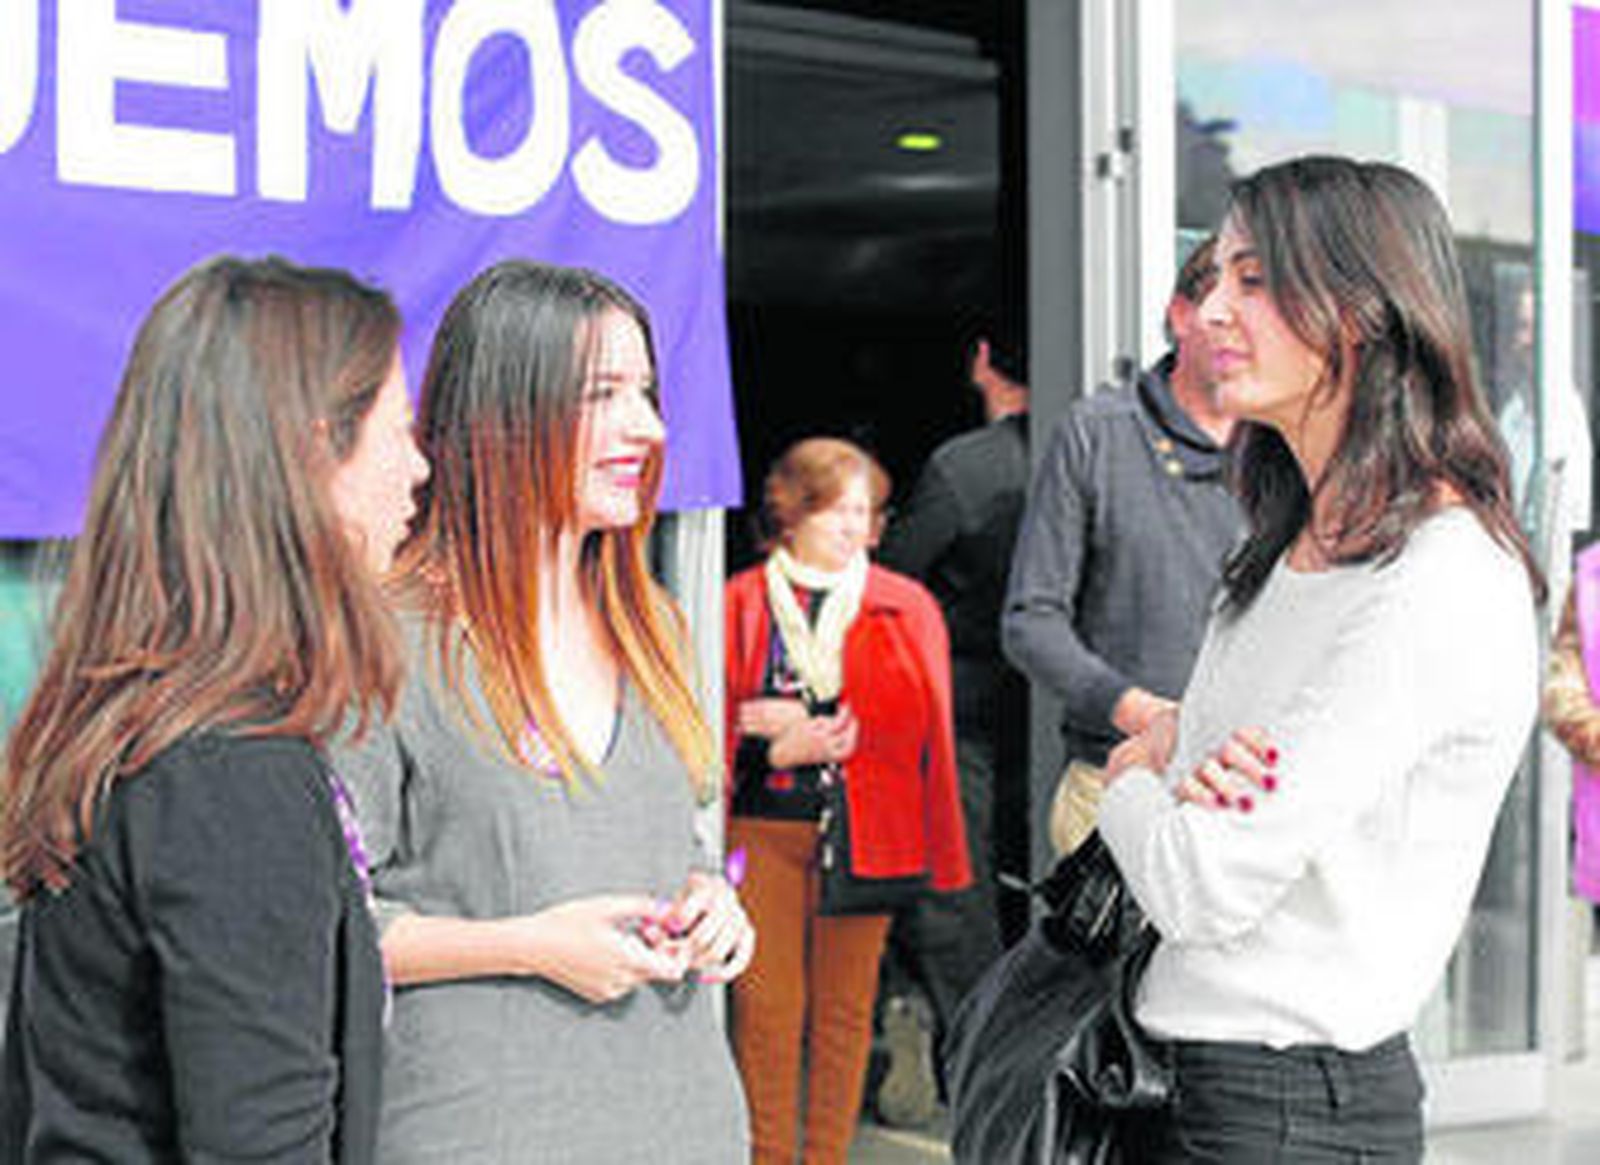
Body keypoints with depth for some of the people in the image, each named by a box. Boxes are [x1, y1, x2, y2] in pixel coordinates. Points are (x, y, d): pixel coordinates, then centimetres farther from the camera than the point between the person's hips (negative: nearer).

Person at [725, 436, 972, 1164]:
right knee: (765, 1002, -1)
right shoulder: (741, 602, 6)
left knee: (845, 1004, 4)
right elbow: (715, 723, 4)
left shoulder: (906, 607, 8)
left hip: (865, 831, 1)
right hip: (762, 829, 0)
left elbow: (917, 720, -2)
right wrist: (780, 748, -15)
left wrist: (803, 725, -10)